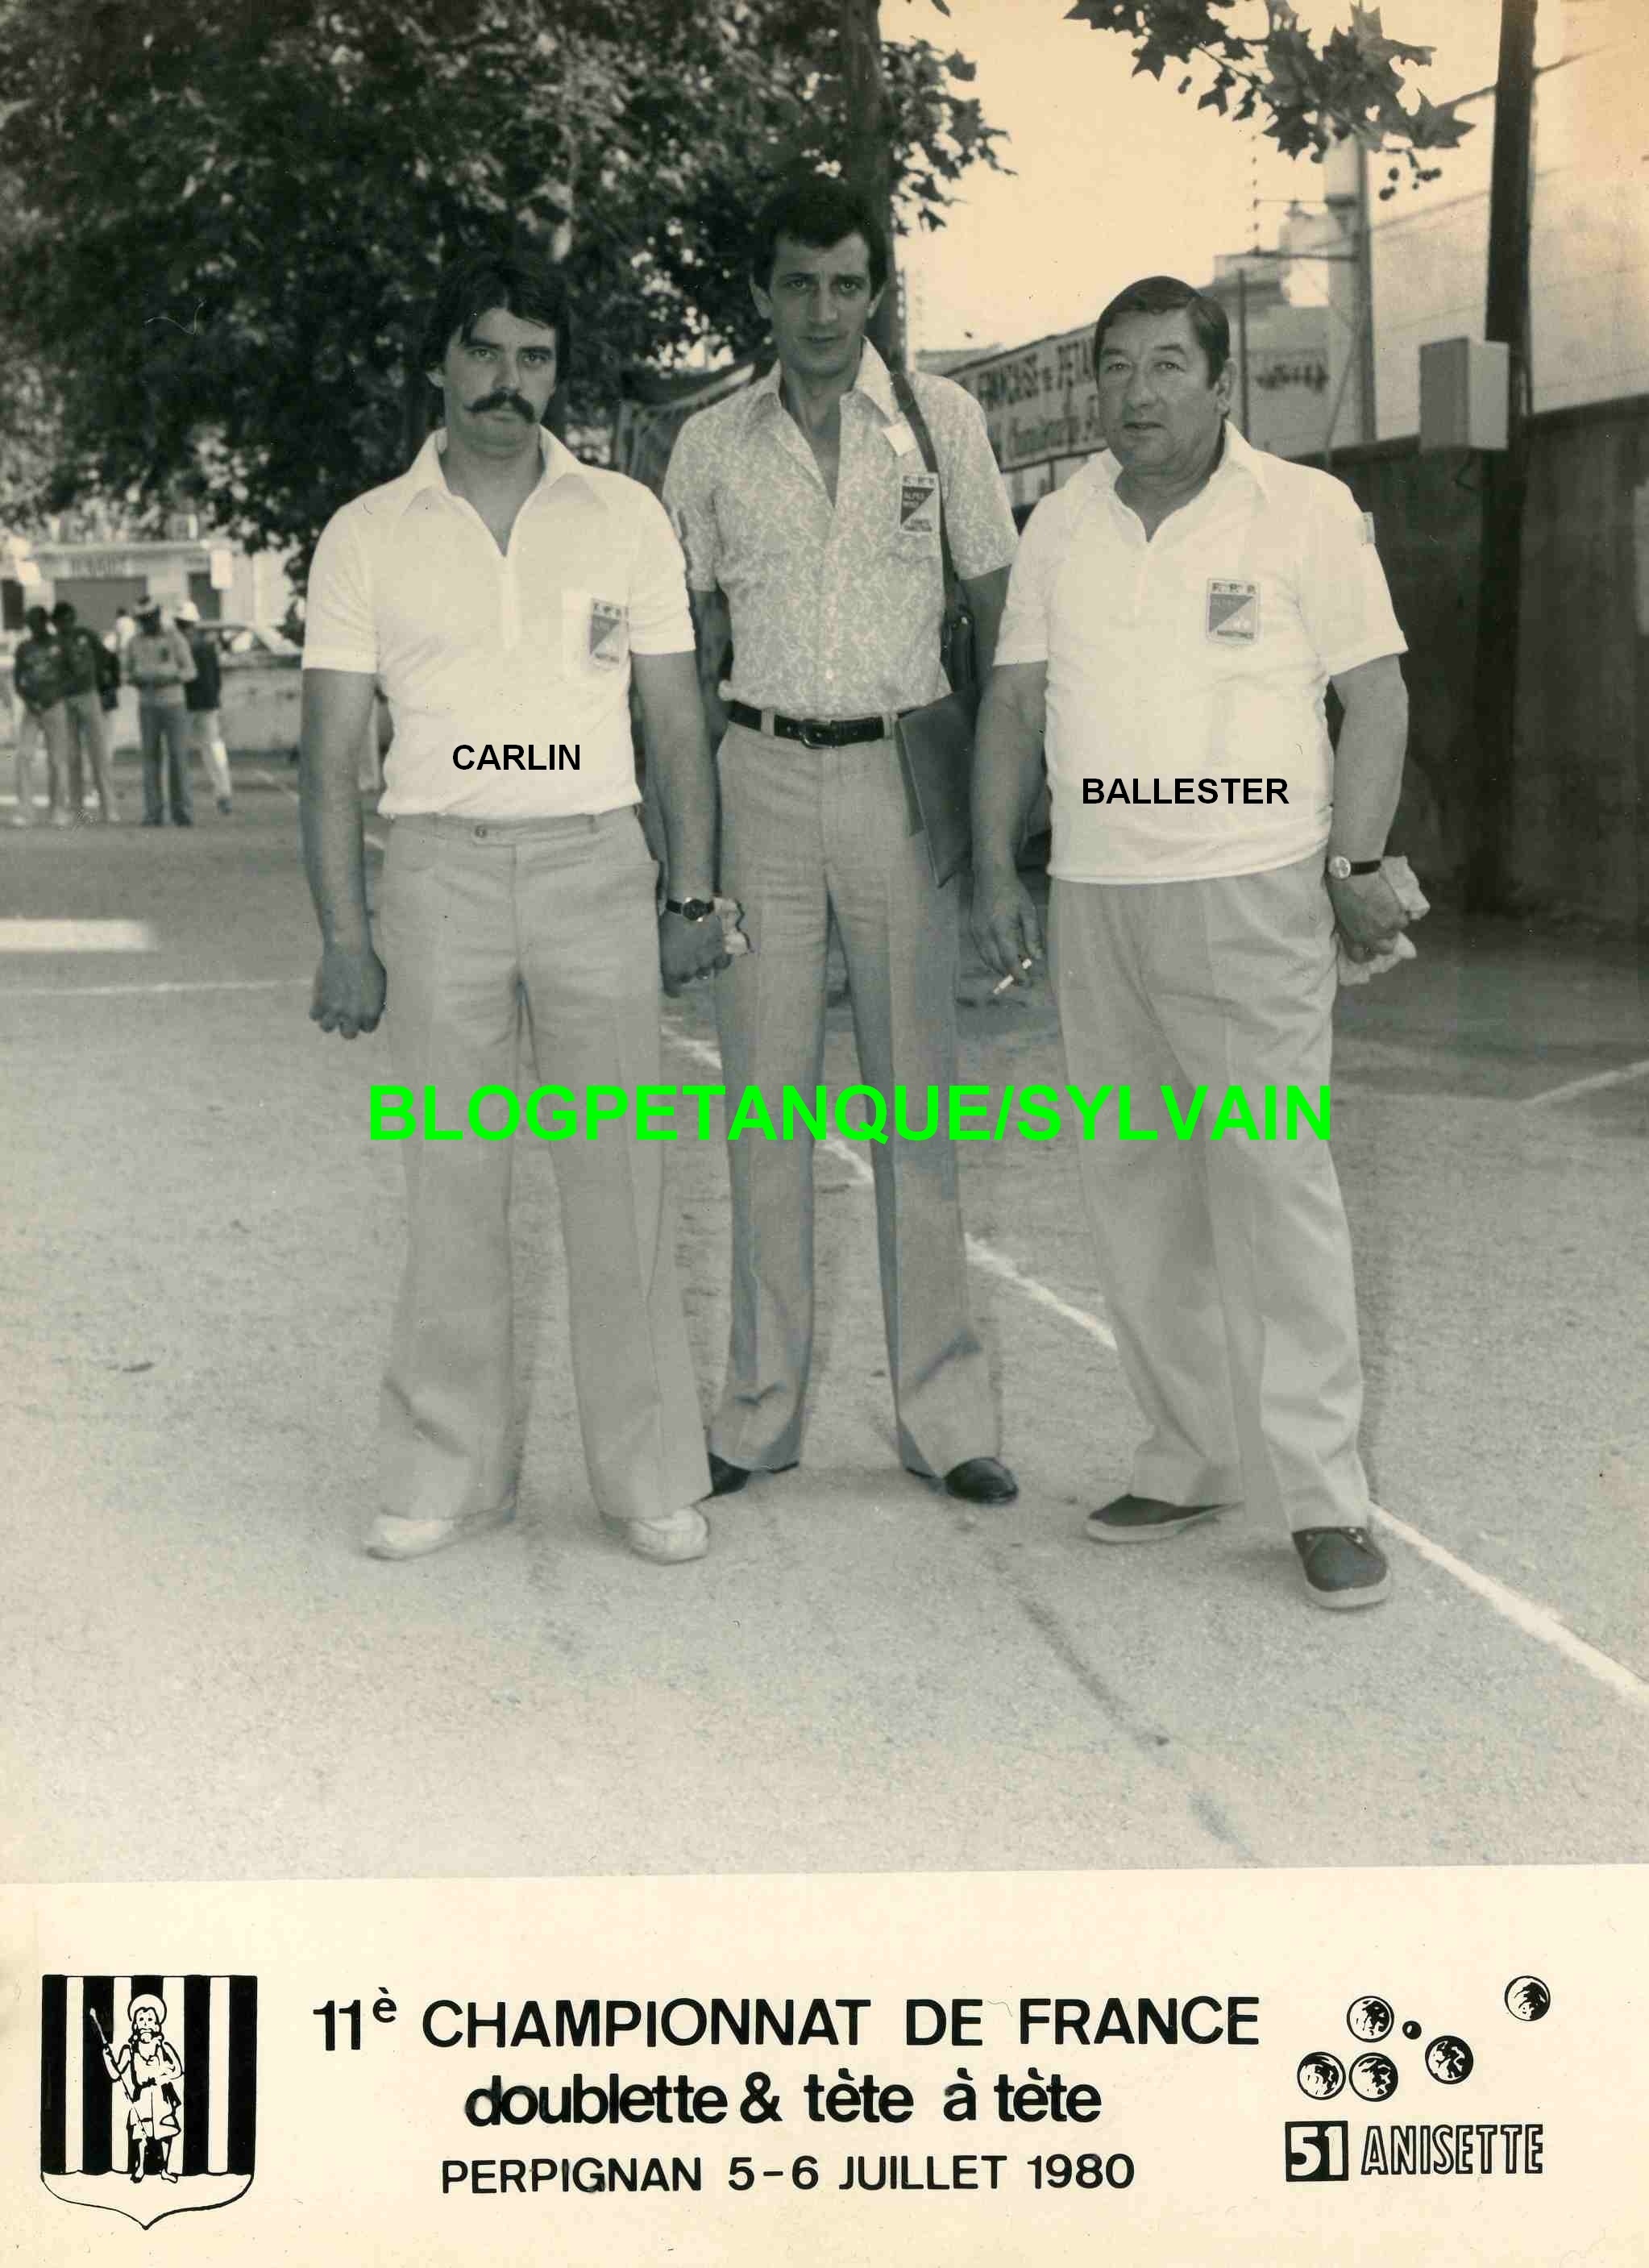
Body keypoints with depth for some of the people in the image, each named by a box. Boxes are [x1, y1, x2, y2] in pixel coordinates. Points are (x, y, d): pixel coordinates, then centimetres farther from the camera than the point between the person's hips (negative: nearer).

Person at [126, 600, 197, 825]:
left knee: (178, 758, -6)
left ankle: (182, 812, 1)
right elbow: (129, 674, 11)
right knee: (151, 759, 0)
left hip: (173, 705, -2)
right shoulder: (135, 642, 4)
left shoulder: (175, 638, -6)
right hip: (147, 707, 2)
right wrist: (135, 680, -14)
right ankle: (154, 814, 2)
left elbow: (189, 671, -5)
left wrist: (168, 679, -24)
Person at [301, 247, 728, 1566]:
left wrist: (693, 895, 1)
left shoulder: (625, 518, 9)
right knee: (451, 1185, 2)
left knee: (621, 1180, -2)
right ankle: (449, 1474, 12)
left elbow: (678, 725, 10)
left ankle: (652, 1478, 6)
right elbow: (332, 753, 5)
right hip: (440, 865, 0)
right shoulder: (369, 538, 7)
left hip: (595, 863, 0)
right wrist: (343, 937, -3)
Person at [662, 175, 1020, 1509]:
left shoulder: (941, 421, 4)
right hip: (764, 775, 1)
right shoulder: (712, 447, 8)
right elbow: (689, 649, 12)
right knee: (765, 1097, 2)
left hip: (902, 773, -1)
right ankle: (761, 1411, 10)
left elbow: (1000, 612, 8)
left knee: (918, 1094, 0)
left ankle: (946, 1413, 6)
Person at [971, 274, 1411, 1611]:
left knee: (1274, 1181, -8)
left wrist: (1359, 865, -9)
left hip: (1254, 894, -5)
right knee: (1137, 1195, 7)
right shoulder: (1061, 527, 13)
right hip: (1096, 900, 5)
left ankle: (1322, 1495, -2)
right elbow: (1014, 706, 14)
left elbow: (1376, 697, 0)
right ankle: (1193, 1459, 18)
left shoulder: (1305, 513, 1)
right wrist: (996, 871, 7)